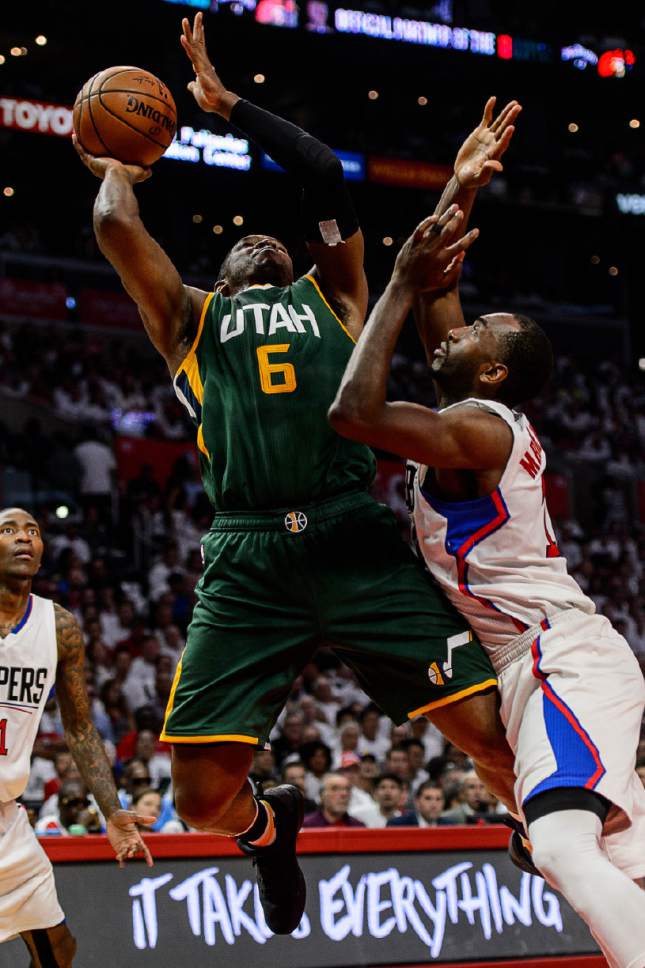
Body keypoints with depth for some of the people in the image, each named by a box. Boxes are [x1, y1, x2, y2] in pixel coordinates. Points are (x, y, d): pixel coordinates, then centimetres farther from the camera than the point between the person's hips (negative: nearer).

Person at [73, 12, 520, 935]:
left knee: (496, 733, -12)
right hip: (247, 559, 1)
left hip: (356, 540, 0)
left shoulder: (331, 296, 26)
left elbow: (327, 175, 18)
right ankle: (269, 826, 32)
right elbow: (116, 227, 13)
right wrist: (115, 169, 33)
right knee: (202, 793, -5)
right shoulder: (191, 316, 25)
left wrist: (225, 101, 26)